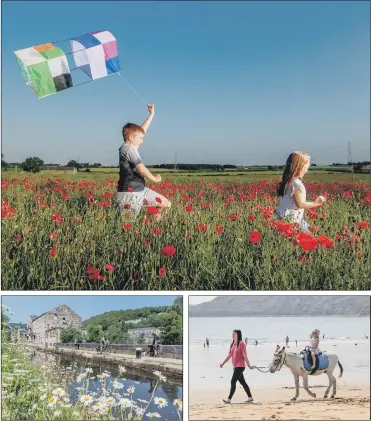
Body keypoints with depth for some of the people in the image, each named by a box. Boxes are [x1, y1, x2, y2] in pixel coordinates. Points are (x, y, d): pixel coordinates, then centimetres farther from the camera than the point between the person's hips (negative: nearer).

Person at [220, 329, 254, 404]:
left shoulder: (241, 344, -11)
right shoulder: (232, 345, 12)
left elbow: (245, 356, -14)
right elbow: (229, 356, 16)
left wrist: (248, 365, -14)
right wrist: (223, 363, 12)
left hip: (240, 366, -8)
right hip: (235, 366, 8)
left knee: (233, 381, -10)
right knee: (242, 382, 14)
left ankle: (229, 399, -7)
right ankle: (250, 397, 24)